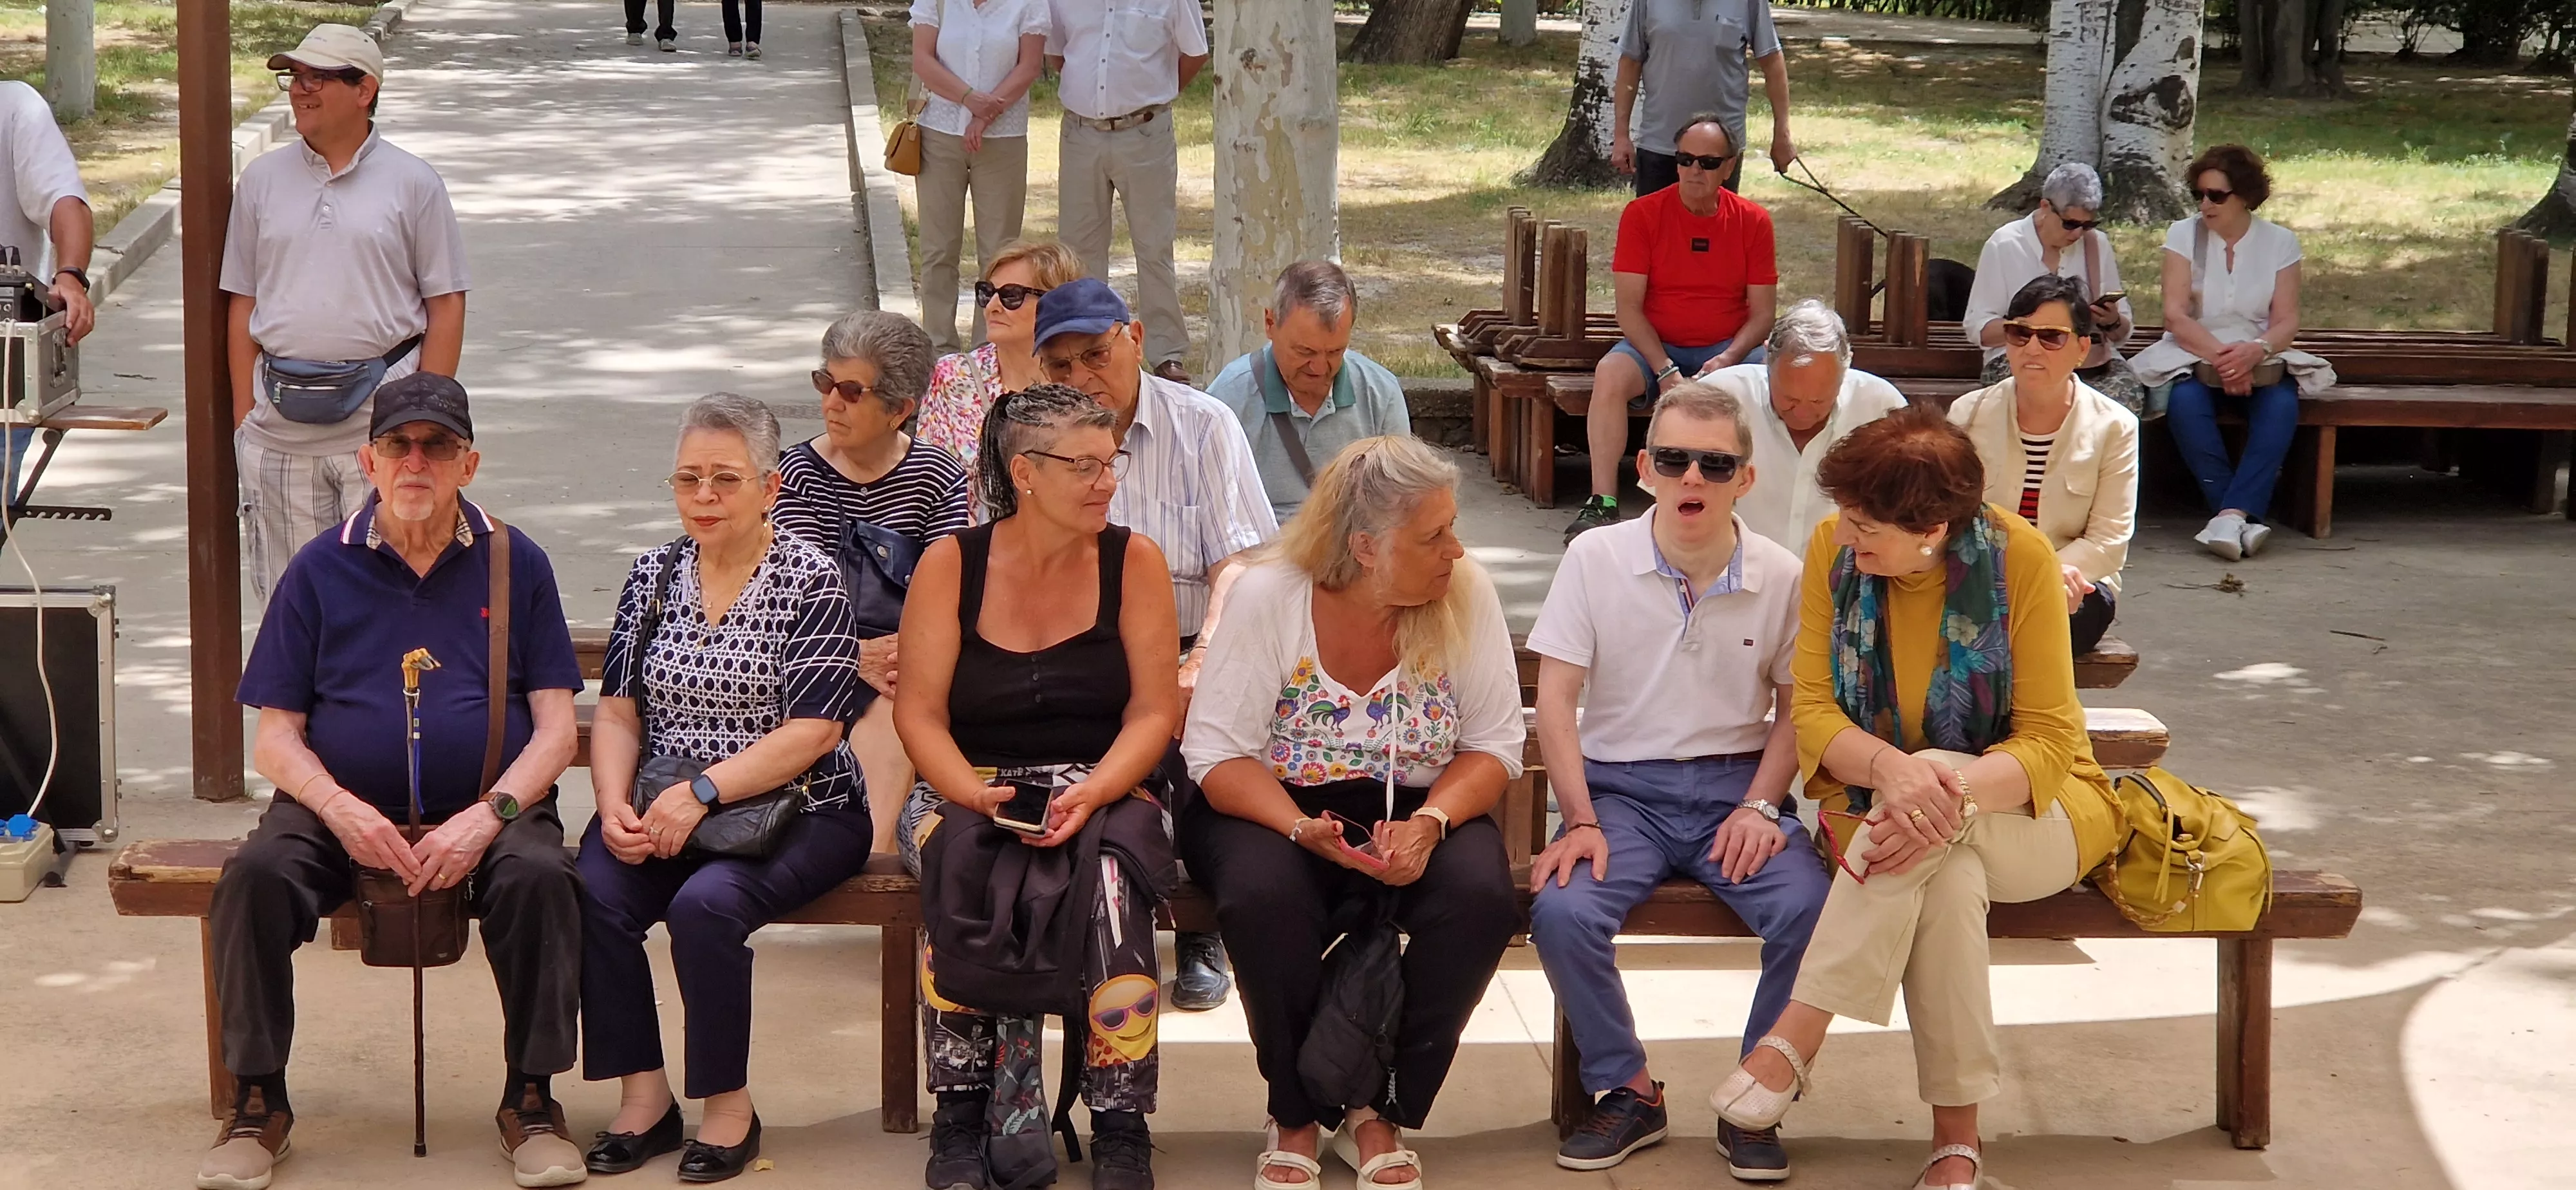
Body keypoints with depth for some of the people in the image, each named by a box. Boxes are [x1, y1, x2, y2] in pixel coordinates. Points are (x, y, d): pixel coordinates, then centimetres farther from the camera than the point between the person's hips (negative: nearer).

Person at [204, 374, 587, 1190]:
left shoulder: (515, 564, 5)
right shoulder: (321, 570, 6)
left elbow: (555, 729, 2)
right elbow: (275, 735, 4)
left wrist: (486, 816, -16)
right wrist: (342, 811, -16)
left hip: (484, 809, -1)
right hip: (341, 808, 1)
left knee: (539, 877, -31)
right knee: (255, 877, -28)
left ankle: (531, 1102, -14)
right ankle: (257, 1105, -12)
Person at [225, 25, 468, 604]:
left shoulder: (413, 184, 3)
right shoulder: (262, 181, 11)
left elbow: (446, 307, 1)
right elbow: (243, 305, 12)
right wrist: (243, 415, 5)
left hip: (381, 415, -3)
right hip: (282, 420, 3)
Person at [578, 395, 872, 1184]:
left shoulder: (812, 580, -4)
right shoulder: (653, 575, 11)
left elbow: (814, 732, -12)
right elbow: (618, 711, 9)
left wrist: (701, 792, -20)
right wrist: (615, 807, -10)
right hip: (665, 814, 4)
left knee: (705, 903, -32)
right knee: (593, 894, -25)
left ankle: (729, 1106, -14)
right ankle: (643, 1096, -13)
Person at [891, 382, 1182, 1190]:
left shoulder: (1133, 562, 2)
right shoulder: (950, 565, 1)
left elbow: (1154, 712, -2)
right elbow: (919, 712, -2)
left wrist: (1092, 794, -20)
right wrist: (974, 794, -20)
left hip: (1103, 789, 0)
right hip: (969, 792, 0)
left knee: (1110, 873, -34)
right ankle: (965, 1115, -22)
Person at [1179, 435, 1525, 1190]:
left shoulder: (1466, 595, -8)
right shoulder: (1268, 598, -13)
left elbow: (1495, 745, -4)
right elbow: (1218, 754, -13)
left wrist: (1430, 823, -24)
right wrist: (1304, 829, -30)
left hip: (1414, 809, 2)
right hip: (1272, 807, -2)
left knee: (1481, 896, -29)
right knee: (1264, 897, -35)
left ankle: (1378, 1112, -9)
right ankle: (1297, 1114, -8)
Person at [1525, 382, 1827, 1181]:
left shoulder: (1781, 577, 1)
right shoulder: (1596, 559, -1)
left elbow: (1795, 709, 9)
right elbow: (1557, 699, -2)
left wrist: (1760, 808, -6)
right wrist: (1581, 822, -12)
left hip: (1735, 785, 0)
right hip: (1622, 785, 0)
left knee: (1811, 912, -28)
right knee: (1562, 911, -30)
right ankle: (1626, 1092, -4)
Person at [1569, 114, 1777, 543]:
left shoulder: (1752, 221, 1)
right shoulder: (1643, 215, -4)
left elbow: (1761, 313, 0)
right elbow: (1629, 308, -8)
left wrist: (1728, 361, -20)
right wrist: (1666, 372, -21)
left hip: (1729, 349, 1)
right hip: (1654, 347, -1)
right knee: (1610, 373, -33)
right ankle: (1602, 504, -34)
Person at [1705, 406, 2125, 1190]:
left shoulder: (2020, 558, -16)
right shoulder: (1832, 550, -8)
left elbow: (2050, 741, -16)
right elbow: (1813, 710, -9)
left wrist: (1953, 794, -37)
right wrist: (1890, 768, -32)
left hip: (2022, 807, -2)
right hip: (1876, 798, 2)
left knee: (1936, 805, -37)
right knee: (1950, 881, -35)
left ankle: (1793, 1040, -36)